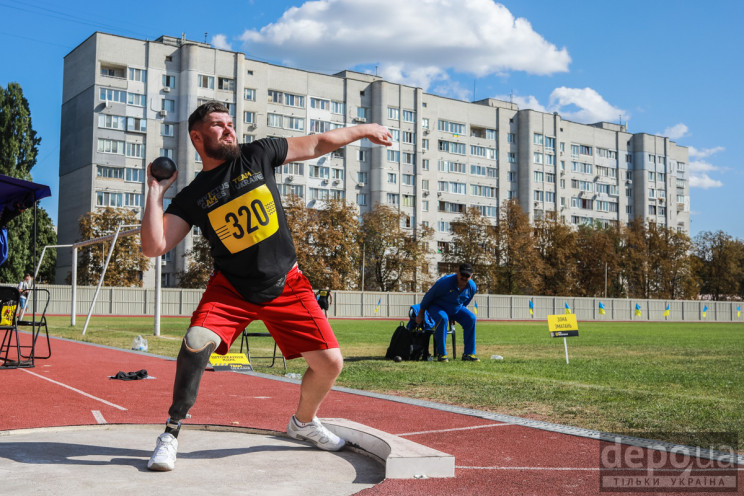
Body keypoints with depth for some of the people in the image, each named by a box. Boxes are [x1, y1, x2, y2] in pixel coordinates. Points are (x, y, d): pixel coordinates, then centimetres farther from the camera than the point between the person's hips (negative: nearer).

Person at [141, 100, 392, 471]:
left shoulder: (257, 155, -1)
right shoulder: (191, 198, -3)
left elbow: (318, 144, 9)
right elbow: (153, 247, -12)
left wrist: (363, 129, 16)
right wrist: (155, 192, -12)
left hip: (286, 285, 2)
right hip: (231, 288, -1)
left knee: (330, 363, -2)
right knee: (197, 340, -28)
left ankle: (303, 422, 29)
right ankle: (171, 433, -8)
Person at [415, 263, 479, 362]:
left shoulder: (472, 287, -13)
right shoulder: (445, 282, -31)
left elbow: (465, 303, 7)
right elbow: (429, 296, -18)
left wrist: (454, 317, 14)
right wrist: (421, 313, -9)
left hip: (456, 309, 5)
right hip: (436, 307, -5)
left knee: (471, 318, -18)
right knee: (442, 318, -36)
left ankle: (468, 354, -14)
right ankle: (441, 354, -27)